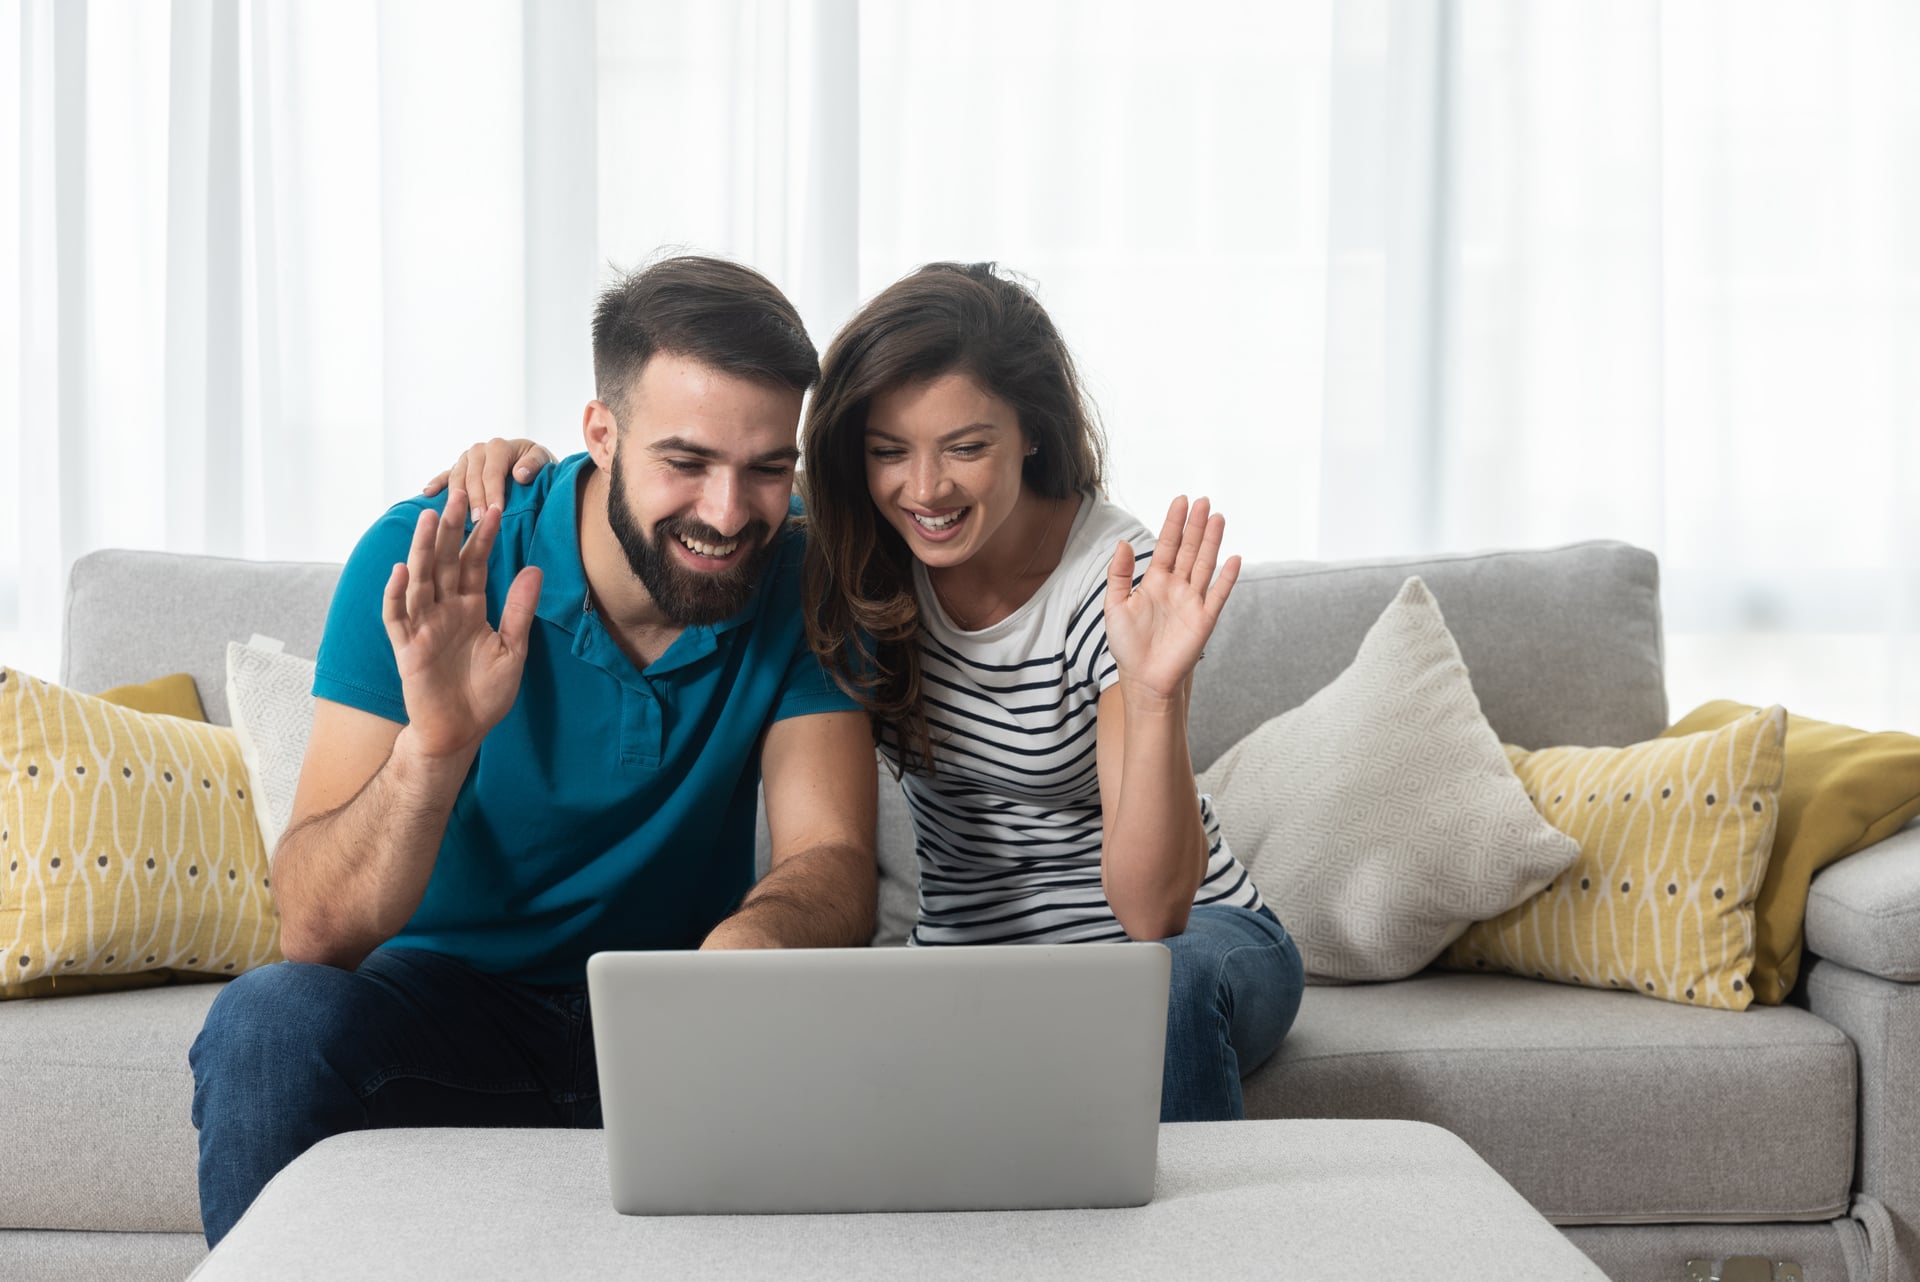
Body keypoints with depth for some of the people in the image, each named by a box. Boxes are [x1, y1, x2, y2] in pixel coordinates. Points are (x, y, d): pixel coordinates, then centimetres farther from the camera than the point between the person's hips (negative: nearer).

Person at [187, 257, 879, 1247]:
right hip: (446, 1004, -1)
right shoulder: (425, 565, -15)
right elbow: (312, 932, -19)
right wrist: (433, 749, -39)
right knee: (271, 1021, -31)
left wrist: (751, 941, -40)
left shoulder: (803, 581, -8)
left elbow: (834, 867, -16)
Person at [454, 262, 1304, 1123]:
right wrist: (536, 466, -14)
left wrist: (1156, 693, -42)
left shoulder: (1119, 576, -21)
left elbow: (1151, 913, -27)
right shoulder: (851, 550, -10)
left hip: (1191, 933, -2)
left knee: (1168, 981, -38)